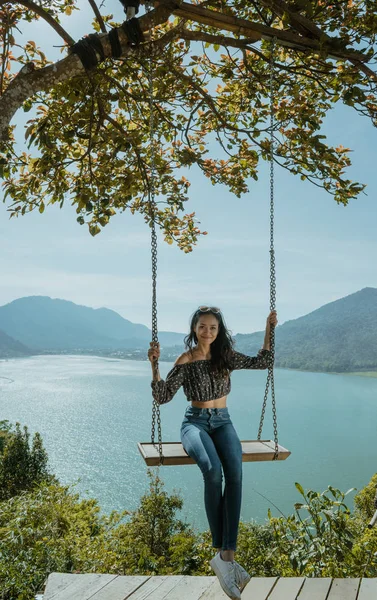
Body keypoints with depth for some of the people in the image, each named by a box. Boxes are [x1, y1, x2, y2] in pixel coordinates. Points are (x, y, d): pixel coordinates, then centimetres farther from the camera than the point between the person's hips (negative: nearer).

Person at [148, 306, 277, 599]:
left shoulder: (226, 356, 6)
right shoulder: (186, 361, -3)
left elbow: (262, 362, 10)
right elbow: (162, 396, -7)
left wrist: (269, 329, 5)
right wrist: (154, 365, -19)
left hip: (222, 422, 3)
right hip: (196, 422, -2)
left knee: (235, 471, -29)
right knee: (213, 470, -34)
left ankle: (226, 555, -28)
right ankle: (222, 552, -21)